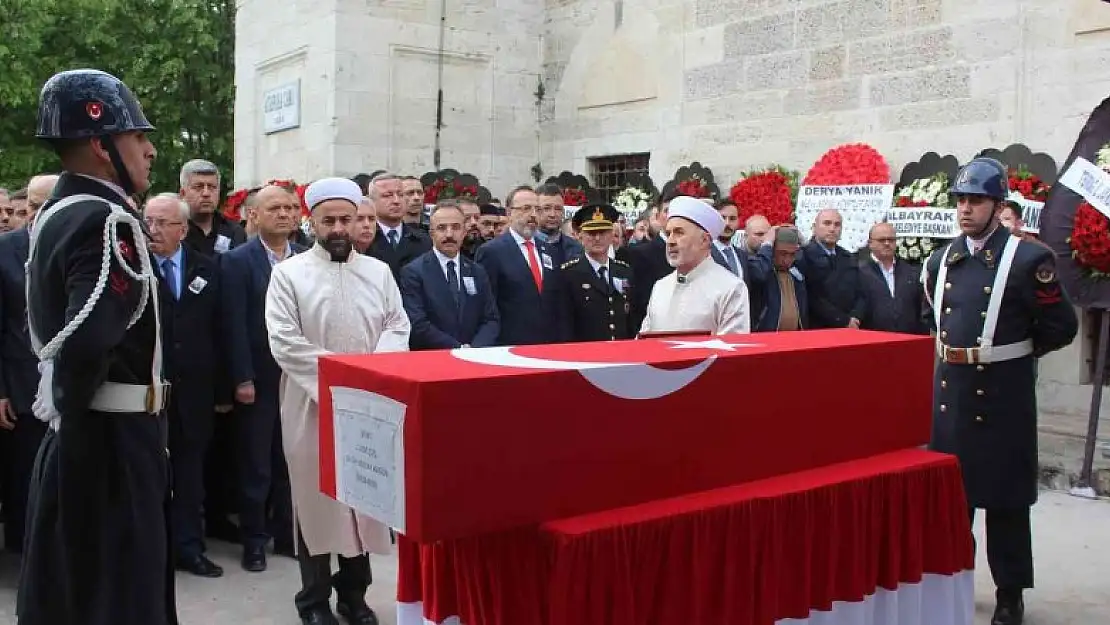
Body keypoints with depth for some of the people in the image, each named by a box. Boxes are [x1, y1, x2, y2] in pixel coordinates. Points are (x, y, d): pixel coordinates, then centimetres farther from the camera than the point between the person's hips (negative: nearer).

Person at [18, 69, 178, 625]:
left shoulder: (53, 215, 11)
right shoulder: (109, 223, -20)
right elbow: (87, 344, -32)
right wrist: (74, 417, -14)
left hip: (76, 437, 10)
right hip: (112, 442, -10)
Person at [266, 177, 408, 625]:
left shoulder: (379, 271, 9)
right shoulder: (289, 273, -1)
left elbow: (398, 326, 5)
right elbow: (283, 340, -9)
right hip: (313, 404, -3)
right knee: (315, 498, 5)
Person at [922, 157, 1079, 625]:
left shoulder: (1028, 260, -11)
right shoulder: (942, 260, 6)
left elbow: (1061, 327, -7)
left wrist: (1009, 353, 0)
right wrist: (951, 351, 10)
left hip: (1002, 397, -5)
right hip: (949, 392, 5)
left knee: (1005, 499, 5)